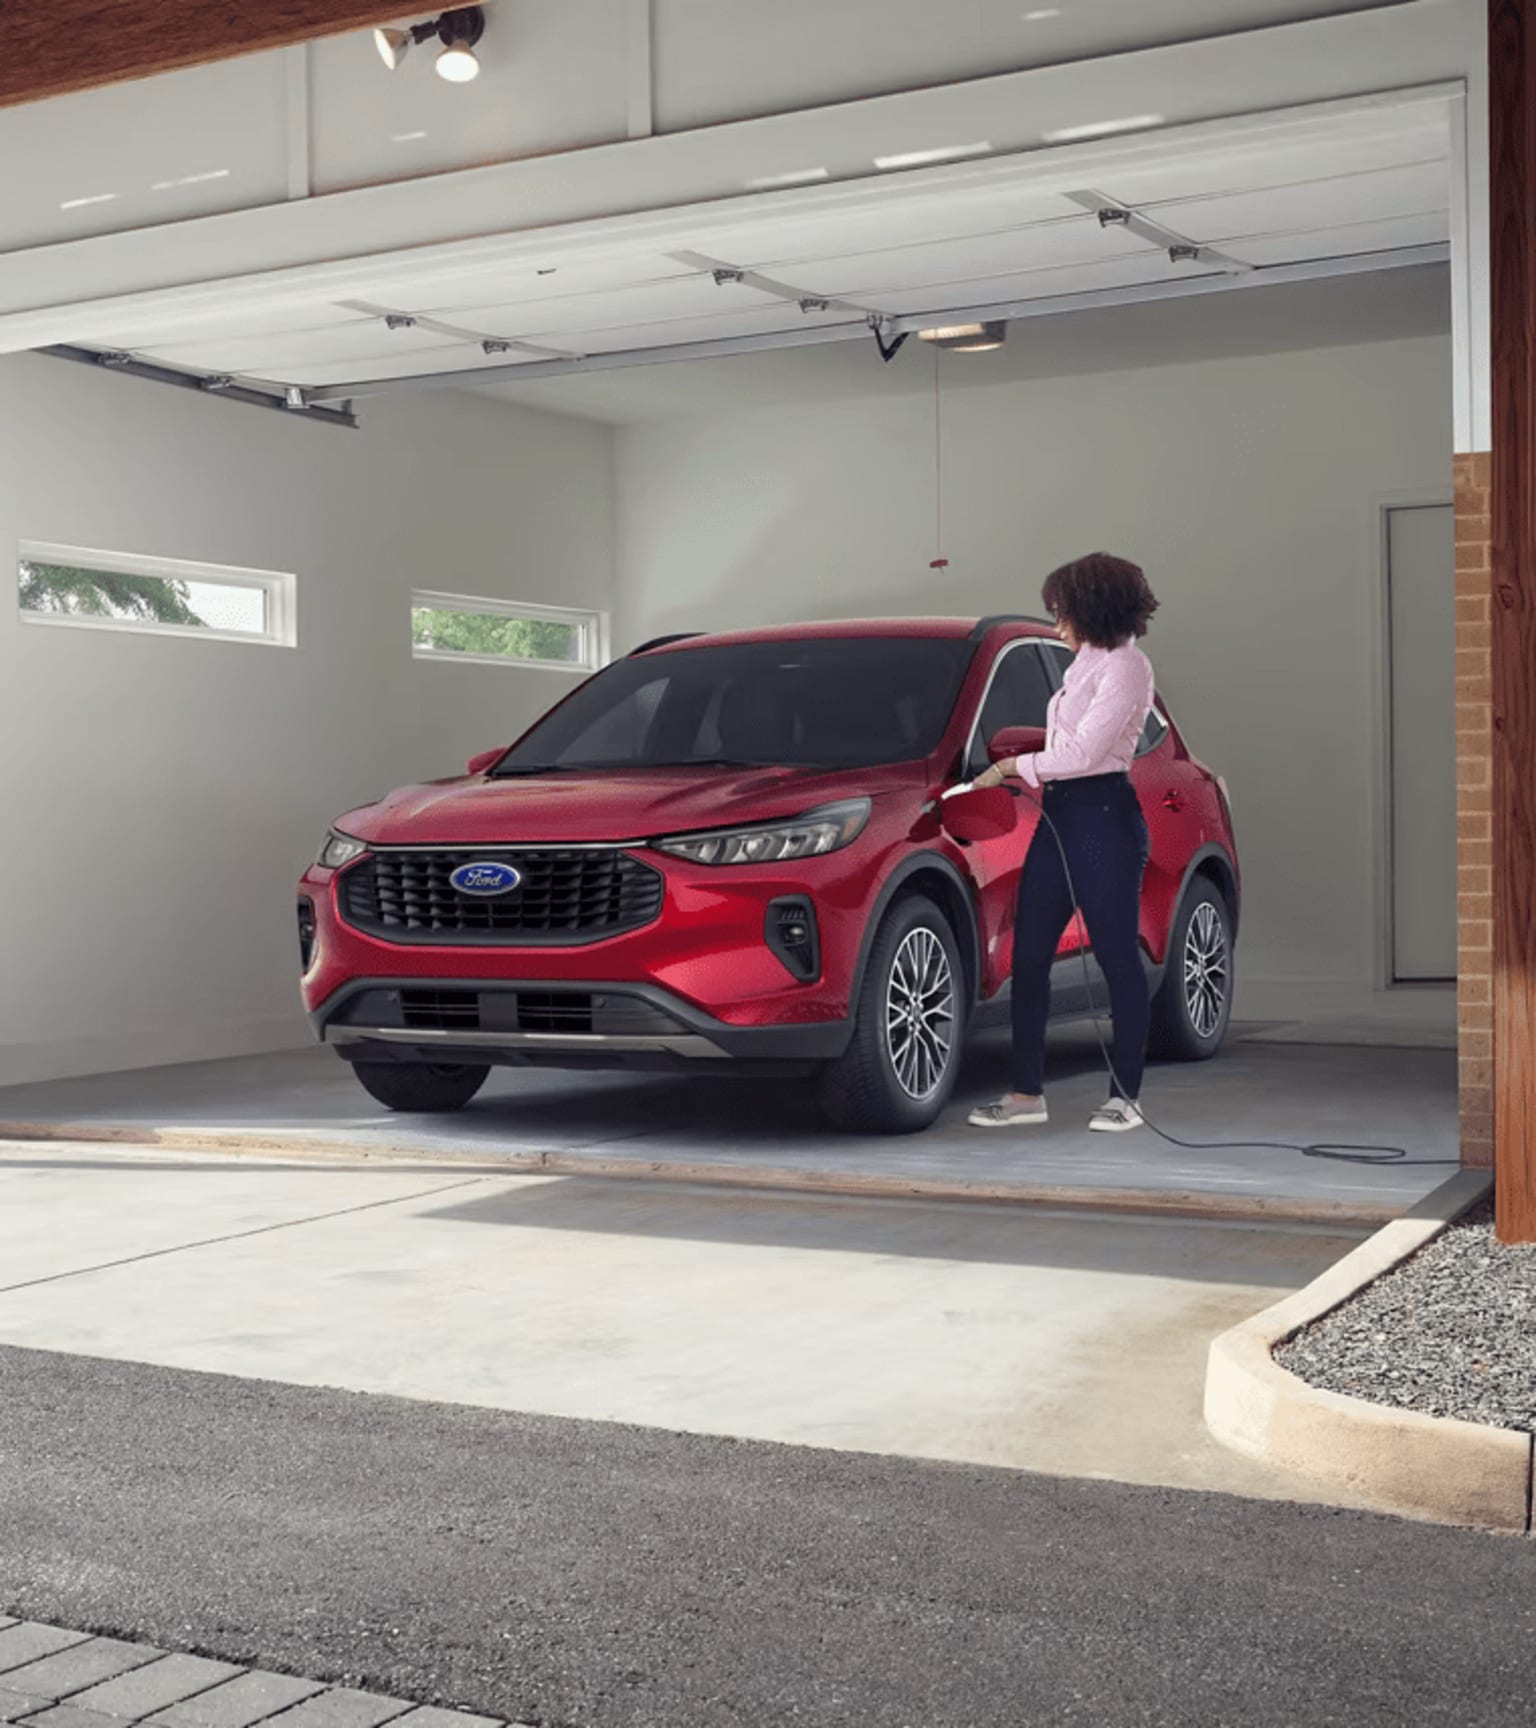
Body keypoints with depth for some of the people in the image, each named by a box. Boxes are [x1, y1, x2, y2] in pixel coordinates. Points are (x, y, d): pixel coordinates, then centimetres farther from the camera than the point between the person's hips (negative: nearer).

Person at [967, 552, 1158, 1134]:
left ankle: (1125, 1097, 6)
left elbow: (1083, 752, -16)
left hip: (1103, 816, -9)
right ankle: (1026, 1092, 10)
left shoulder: (1125, 666, -10)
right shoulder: (1088, 661, 19)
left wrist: (1012, 766, -7)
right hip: (1060, 814, 10)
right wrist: (1034, 775, 14)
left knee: (1118, 958, -2)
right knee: (1029, 955, 5)